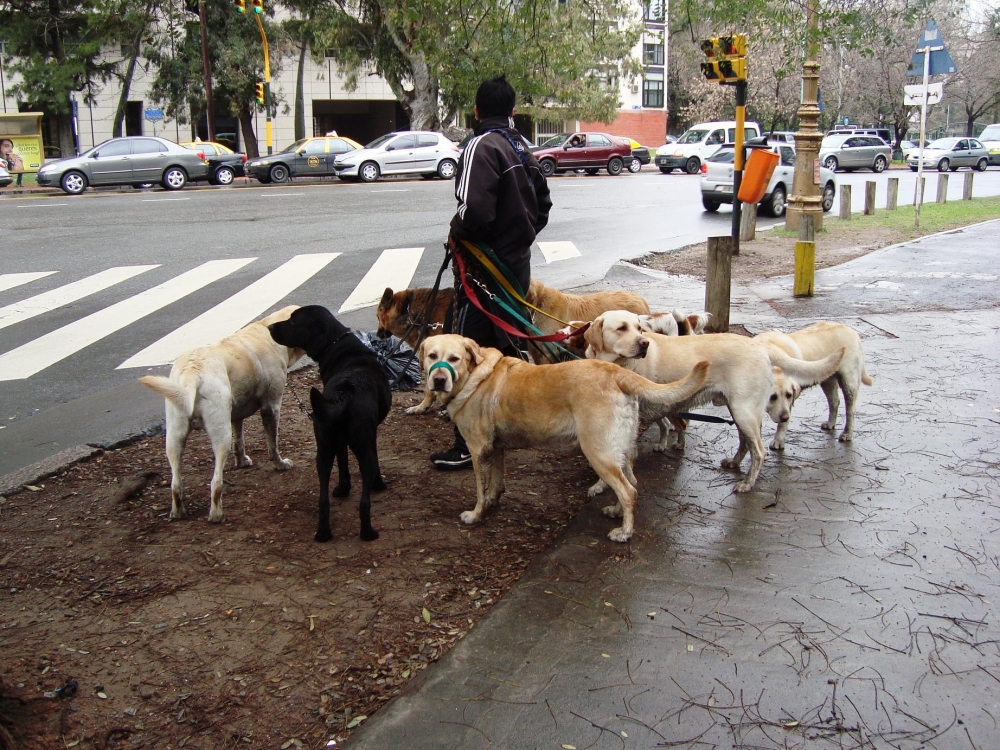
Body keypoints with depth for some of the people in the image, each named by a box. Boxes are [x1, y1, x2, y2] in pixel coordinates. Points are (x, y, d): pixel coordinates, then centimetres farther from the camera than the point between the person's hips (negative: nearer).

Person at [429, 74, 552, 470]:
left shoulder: (482, 147, -16)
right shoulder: (522, 148, 12)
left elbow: (475, 210, -28)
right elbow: (542, 204, 21)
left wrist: (456, 235, -10)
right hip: (517, 261, 9)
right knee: (507, 348, 20)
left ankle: (468, 445, -3)